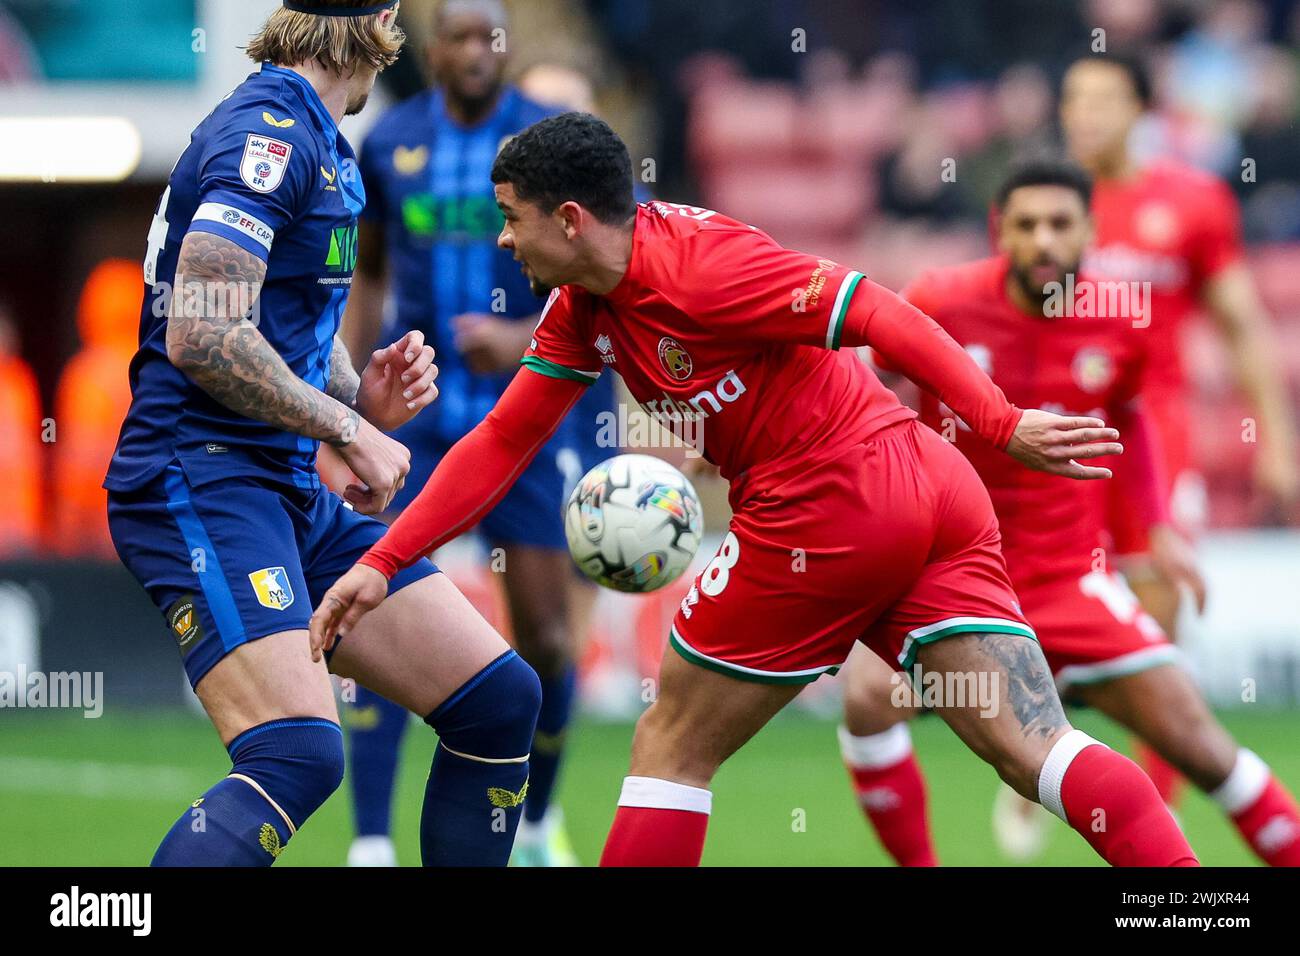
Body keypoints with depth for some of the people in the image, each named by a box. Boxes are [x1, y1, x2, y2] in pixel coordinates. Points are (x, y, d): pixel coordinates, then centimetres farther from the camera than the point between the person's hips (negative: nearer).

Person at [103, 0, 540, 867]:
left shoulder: (316, 142, 19)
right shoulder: (268, 132, -12)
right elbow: (199, 334, -23)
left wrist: (363, 398, 6)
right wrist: (349, 427, -14)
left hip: (293, 494, 10)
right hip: (203, 480, -10)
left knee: (501, 699, 6)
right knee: (300, 754, -28)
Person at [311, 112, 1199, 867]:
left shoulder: (698, 263, -15)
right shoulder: (581, 310, 14)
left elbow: (882, 313, -17)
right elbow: (502, 442, 19)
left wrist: (1002, 423, -21)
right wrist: (381, 564, 14)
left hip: (830, 509, -9)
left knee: (670, 746, 6)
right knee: (1036, 749, -1)